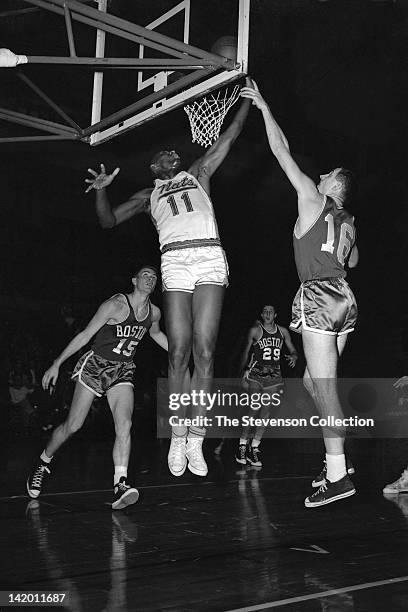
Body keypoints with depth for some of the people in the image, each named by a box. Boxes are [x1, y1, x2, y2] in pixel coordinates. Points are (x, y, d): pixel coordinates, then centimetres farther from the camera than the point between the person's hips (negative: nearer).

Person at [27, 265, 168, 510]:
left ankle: (120, 485, -25)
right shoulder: (116, 305, -17)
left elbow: (156, 334, 26)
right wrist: (57, 364, -12)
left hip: (122, 371, 4)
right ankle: (44, 462, 27)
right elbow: (85, 335, -12)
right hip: (95, 365, -4)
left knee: (124, 424, -19)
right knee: (73, 426, 1)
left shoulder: (154, 312, 1)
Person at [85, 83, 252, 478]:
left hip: (211, 258, 0)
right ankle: (178, 439, -1)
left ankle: (196, 440, -7)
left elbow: (230, 135, 29)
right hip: (175, 262, 0)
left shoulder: (198, 174, 28)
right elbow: (108, 220, 20)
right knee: (178, 353, -8)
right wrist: (102, 190, 3)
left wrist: (248, 97, 27)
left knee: (204, 352, -9)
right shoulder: (149, 195, 26)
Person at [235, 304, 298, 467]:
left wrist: (293, 357, -10)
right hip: (255, 373, -3)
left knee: (266, 411, -1)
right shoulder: (255, 330, -1)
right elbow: (246, 353, 5)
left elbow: (293, 351, 13)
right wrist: (242, 372, 0)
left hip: (274, 375, 3)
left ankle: (254, 448, 4)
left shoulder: (283, 331, 7)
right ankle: (242, 446, -6)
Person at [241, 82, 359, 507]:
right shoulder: (347, 221, 19)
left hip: (318, 298, -8)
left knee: (324, 386, -11)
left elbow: (282, 149, 3)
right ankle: (337, 455, 17)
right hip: (344, 299, 8)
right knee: (313, 380, 16)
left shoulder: (312, 199, 1)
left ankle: (337, 476, -13)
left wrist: (263, 106, 10)